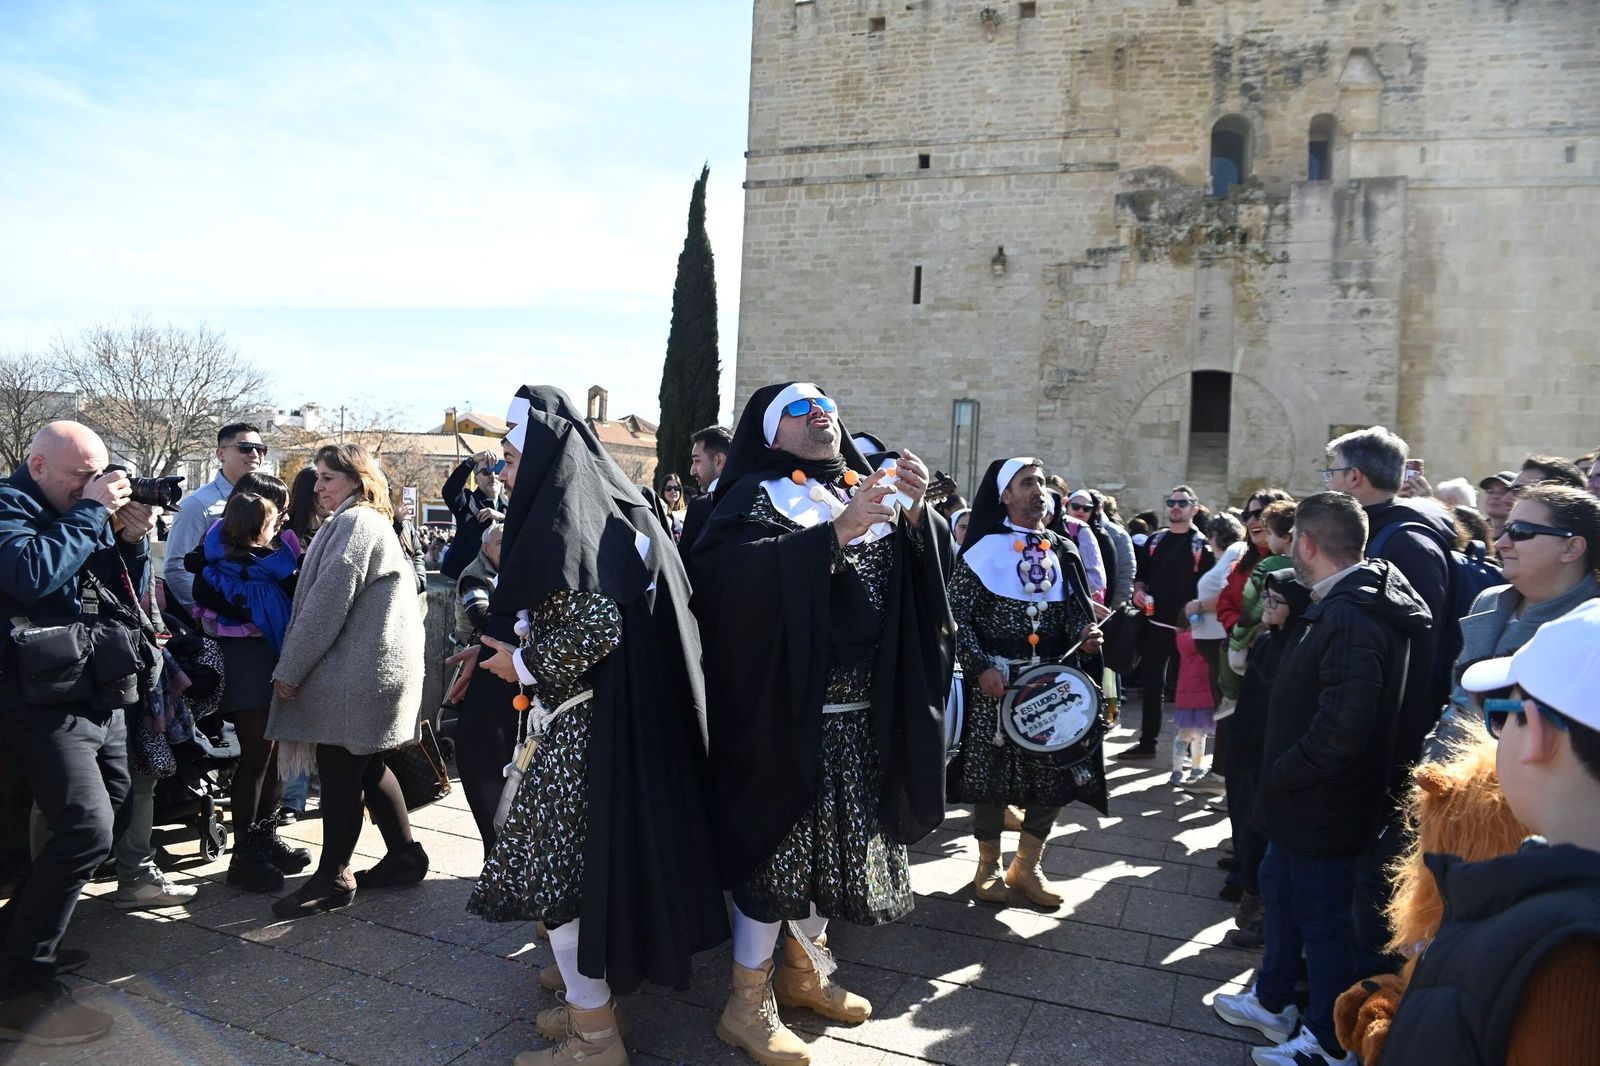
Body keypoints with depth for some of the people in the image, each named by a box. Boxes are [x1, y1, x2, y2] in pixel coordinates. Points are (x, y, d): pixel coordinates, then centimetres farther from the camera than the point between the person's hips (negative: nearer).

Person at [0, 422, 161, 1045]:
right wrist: (91, 513, -19)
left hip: (97, 695, 9)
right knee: (88, 831, -18)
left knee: (100, 818, 16)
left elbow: (128, 595, 15)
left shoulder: (76, 513, 13)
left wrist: (131, 541, -2)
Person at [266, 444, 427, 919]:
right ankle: (404, 856, 24)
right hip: (372, 668, 10)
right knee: (366, 768, 16)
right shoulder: (373, 523, 19)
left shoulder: (354, 523, -13)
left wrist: (289, 669, -12)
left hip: (354, 673, -10)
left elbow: (327, 602, -18)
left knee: (339, 772, -1)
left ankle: (333, 877, 10)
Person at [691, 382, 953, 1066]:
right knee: (777, 849, 1)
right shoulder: (756, 496, -6)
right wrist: (837, 532, -29)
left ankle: (803, 970, 37)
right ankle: (746, 1006, 18)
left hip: (864, 717, 6)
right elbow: (726, 573, -25)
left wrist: (916, 512, -13)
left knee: (829, 846, 16)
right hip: (785, 716, -6)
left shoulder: (870, 491, 12)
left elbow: (935, 569, 5)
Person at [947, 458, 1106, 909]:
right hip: (996, 680, -4)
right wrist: (981, 667, -16)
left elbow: (1078, 612, 13)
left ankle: (1026, 866, 24)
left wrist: (1085, 637, -9)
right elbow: (958, 616, -7)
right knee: (991, 772, 3)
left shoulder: (1064, 552, 10)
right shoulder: (983, 550, -4)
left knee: (1056, 774, 6)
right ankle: (989, 866, 22)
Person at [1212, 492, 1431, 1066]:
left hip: (1323, 805, -10)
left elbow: (1341, 730, -33)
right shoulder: (1342, 605, 6)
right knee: (1279, 888, 23)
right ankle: (1272, 1001, 41)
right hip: (1306, 800, 10)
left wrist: (1280, 776, -20)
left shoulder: (1351, 619, -28)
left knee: (1321, 914, 6)